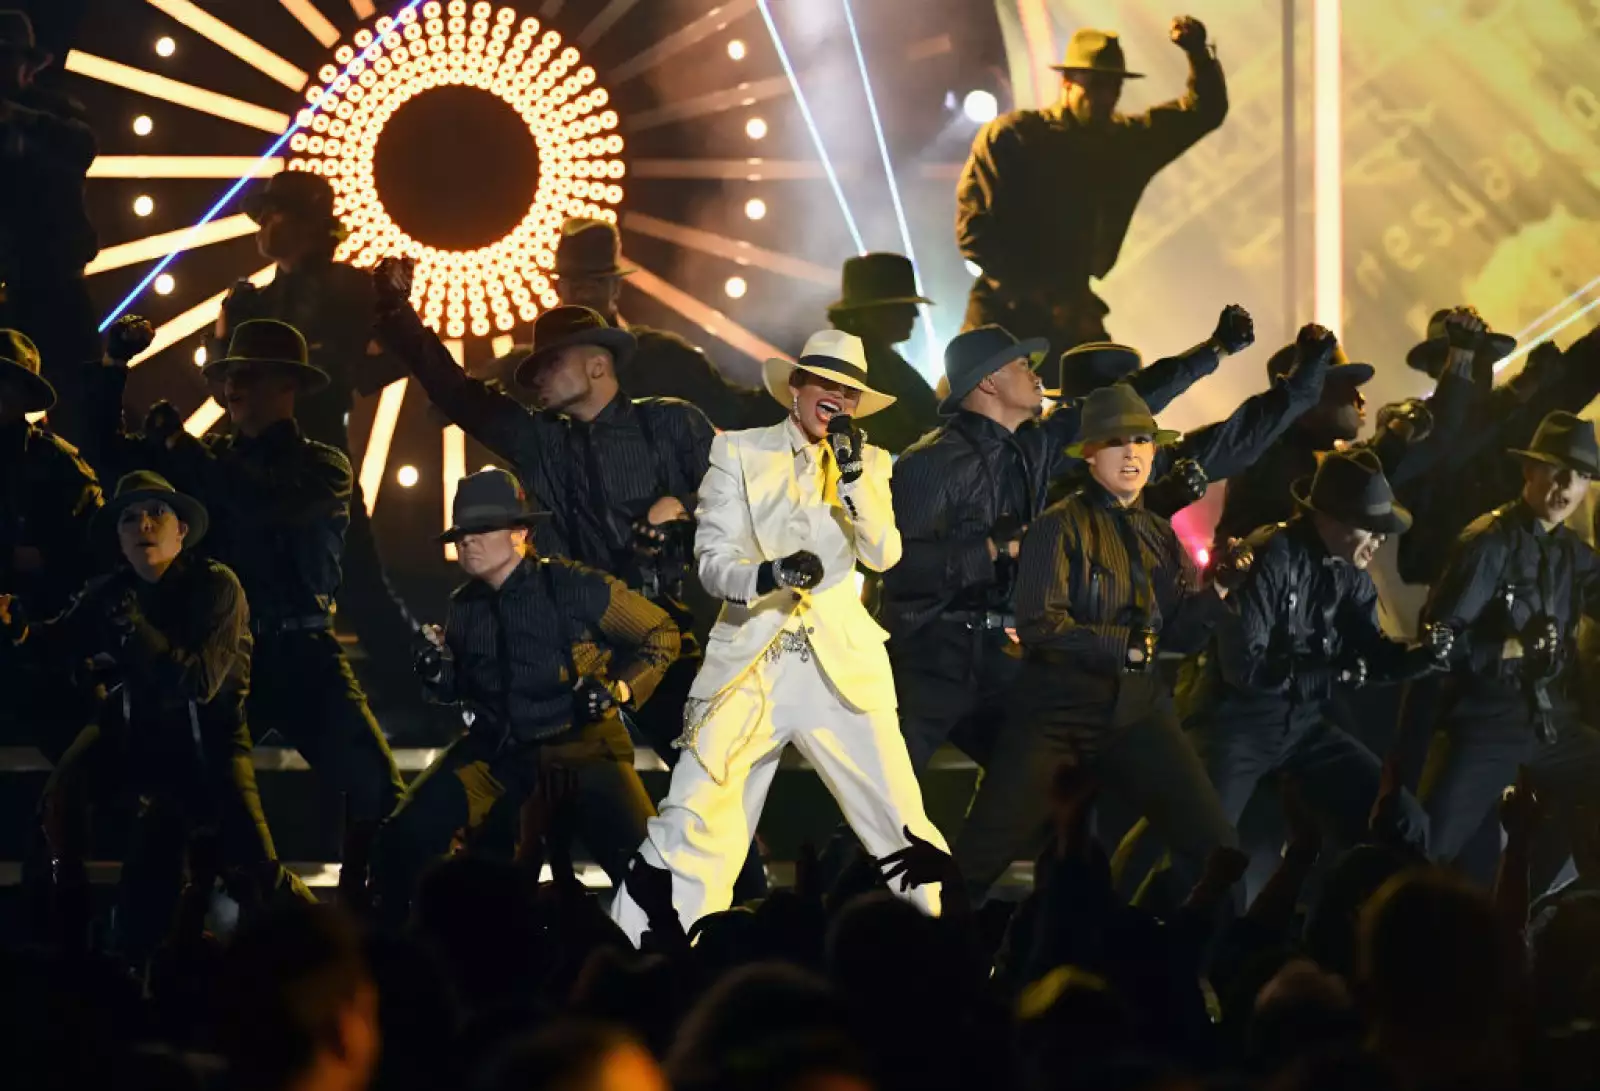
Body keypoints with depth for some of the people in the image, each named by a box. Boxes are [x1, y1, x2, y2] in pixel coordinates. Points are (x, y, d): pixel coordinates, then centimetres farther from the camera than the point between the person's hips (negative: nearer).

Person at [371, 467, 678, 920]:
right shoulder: (464, 607, 3)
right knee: (403, 842, -8)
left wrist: (619, 689, -13)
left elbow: (661, 634, -1)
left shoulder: (575, 588, -12)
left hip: (581, 745, -4)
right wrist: (441, 678, -4)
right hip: (496, 748, 4)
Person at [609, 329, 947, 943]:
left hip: (840, 661, 2)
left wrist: (854, 472, -9)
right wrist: (767, 576, -21)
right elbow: (712, 561, -1)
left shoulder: (869, 464, 13)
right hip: (751, 660, -1)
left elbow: (883, 556, 0)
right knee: (694, 820, -10)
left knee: (899, 818, -3)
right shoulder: (740, 453, 6)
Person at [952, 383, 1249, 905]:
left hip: (1136, 707, 5)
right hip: (1058, 706, -5)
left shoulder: (1160, 536, 12)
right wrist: (1124, 645, -20)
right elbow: (1041, 625, -15)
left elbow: (1178, 634, 12)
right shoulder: (1061, 526, -6)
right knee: (985, 853, -6)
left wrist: (1217, 589, -3)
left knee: (1216, 846, -6)